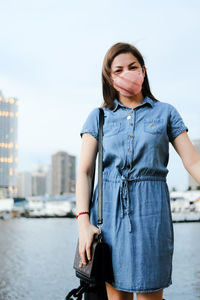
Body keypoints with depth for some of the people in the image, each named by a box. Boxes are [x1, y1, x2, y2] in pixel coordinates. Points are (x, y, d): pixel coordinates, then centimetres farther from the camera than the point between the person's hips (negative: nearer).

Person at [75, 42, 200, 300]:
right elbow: (84, 171, 4)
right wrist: (83, 221, -9)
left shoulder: (165, 112, 11)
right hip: (109, 209, 1)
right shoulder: (98, 117, 11)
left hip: (151, 209, 0)